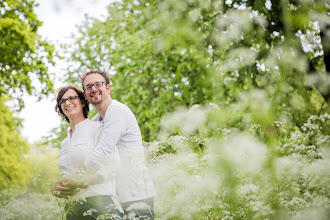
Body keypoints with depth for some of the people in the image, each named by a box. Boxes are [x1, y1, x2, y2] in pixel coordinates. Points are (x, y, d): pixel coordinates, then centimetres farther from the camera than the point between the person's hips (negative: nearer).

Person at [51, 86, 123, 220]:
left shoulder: (97, 128, 1)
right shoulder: (64, 143, 22)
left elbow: (114, 166, -8)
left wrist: (82, 182, -18)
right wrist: (55, 188, 1)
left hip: (100, 201, -6)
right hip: (72, 207, 6)